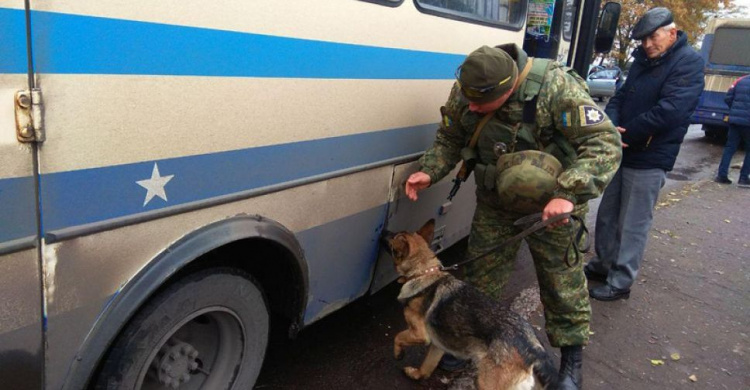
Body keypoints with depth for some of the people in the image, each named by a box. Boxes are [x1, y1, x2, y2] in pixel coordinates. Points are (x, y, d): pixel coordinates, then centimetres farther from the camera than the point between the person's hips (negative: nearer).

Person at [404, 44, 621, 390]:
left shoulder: (556, 88, -30)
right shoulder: (465, 92, -14)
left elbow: (605, 144, -31)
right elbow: (449, 139, 2)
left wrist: (569, 194, -44)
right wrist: (428, 171, -16)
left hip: (550, 205, -4)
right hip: (494, 201, 4)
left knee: (560, 280, 8)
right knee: (480, 275, 12)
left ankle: (571, 357, 29)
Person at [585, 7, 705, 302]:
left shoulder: (689, 62, -11)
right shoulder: (643, 61, 13)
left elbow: (669, 111, -21)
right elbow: (620, 97, 9)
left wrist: (623, 135, -15)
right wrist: (610, 125, -12)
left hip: (649, 160, -8)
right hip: (623, 153, 8)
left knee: (633, 225, -1)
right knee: (607, 215, 16)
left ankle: (620, 282, 10)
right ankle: (604, 264, 32)